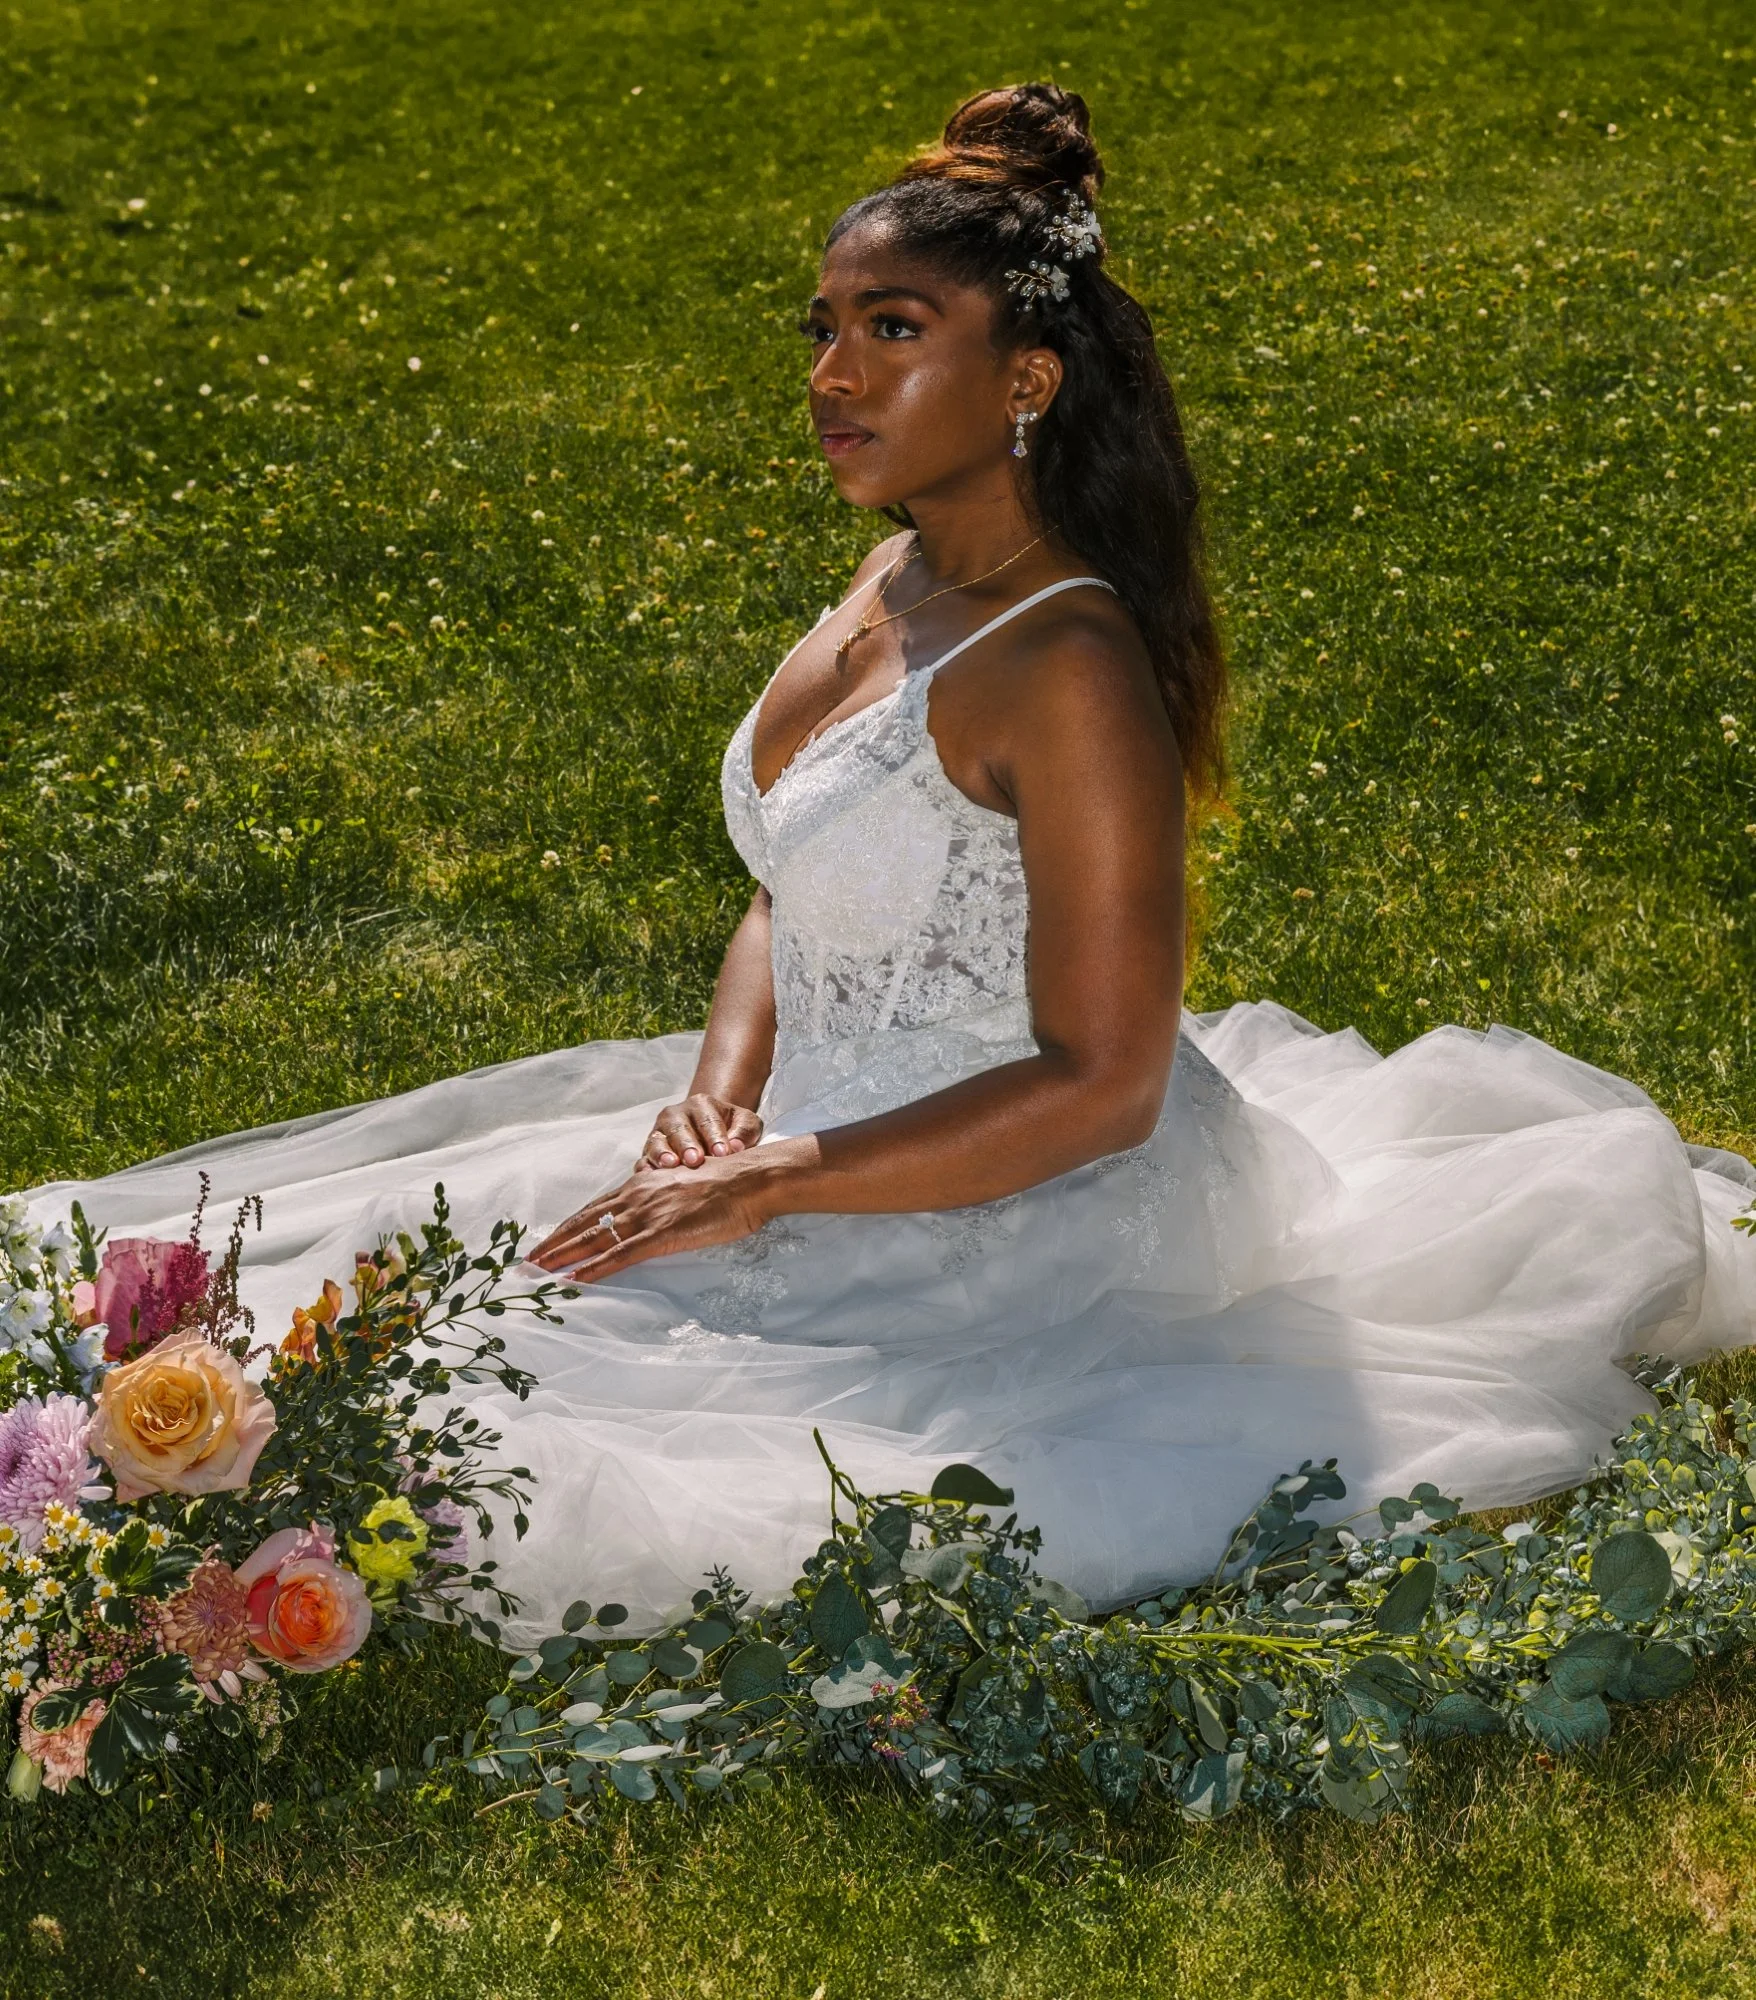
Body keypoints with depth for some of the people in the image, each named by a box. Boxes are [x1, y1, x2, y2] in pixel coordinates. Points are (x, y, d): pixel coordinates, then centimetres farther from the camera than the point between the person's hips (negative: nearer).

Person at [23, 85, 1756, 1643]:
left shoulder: (1067, 667, -24)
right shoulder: (895, 582, 3)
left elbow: (1099, 1087, -24)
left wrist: (761, 1187, -22)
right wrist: (720, 1089, -8)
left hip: (1014, 1213, -9)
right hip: (825, 1141, 9)